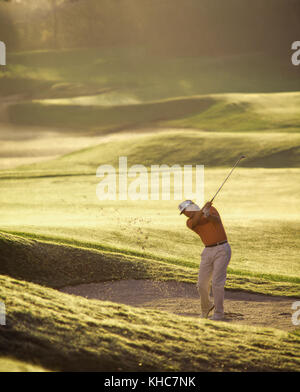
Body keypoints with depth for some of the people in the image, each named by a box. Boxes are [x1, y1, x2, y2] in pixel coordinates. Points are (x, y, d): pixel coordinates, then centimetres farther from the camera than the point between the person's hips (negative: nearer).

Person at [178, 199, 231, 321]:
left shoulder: (211, 209, 0)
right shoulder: (190, 222, 6)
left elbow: (216, 220, -22)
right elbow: (194, 222, -20)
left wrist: (208, 215, -46)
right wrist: (203, 209, -38)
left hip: (222, 250, -5)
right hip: (208, 252, 5)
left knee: (217, 282, -12)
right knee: (202, 284, 4)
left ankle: (219, 313, 0)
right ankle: (206, 306, 32)